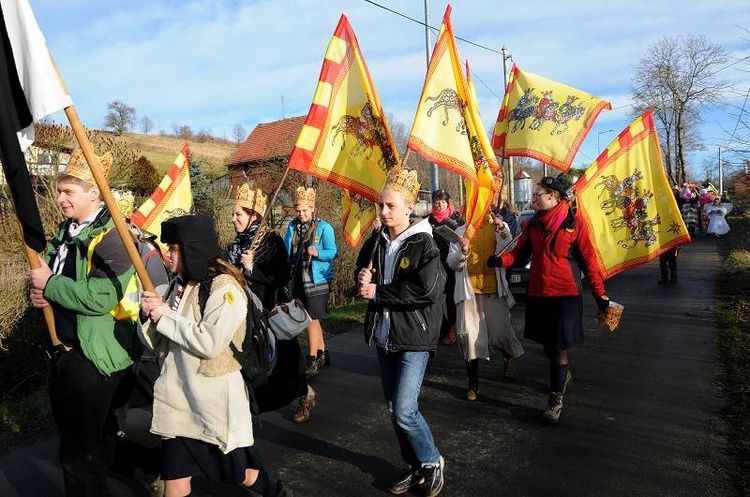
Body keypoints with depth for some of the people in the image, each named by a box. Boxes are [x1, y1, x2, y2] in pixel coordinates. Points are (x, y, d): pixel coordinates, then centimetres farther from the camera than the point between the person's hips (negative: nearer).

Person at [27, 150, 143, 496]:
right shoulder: (68, 231, 9)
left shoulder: (112, 237, -20)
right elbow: (47, 273, 19)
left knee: (79, 452, 0)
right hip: (67, 350, 10)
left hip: (95, 357, -10)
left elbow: (100, 297, -29)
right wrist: (41, 294, -3)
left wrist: (49, 284, -16)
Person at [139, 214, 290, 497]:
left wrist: (166, 316, -16)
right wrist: (148, 315, -10)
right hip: (179, 401, 6)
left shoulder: (225, 288, -15)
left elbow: (209, 343, -26)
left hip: (216, 402, -6)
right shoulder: (179, 285, 7)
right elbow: (156, 342, 10)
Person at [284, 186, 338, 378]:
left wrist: (318, 253, -29)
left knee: (312, 320, -4)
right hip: (298, 279, 6)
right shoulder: (293, 226, 8)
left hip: (316, 280, -6)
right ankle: (323, 354, 32)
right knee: (312, 319, 16)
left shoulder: (324, 227, -8)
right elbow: (286, 251, 15)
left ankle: (312, 361, 6)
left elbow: (333, 252, -11)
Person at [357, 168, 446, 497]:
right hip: (383, 334, 6)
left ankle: (432, 462, 18)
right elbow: (362, 274, 19)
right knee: (394, 408, 14)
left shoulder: (424, 244, -13)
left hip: (413, 337, -6)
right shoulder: (375, 243, 5)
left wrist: (378, 292, -19)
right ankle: (413, 466, 33)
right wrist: (363, 279, -6)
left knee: (404, 411, -9)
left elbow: (427, 291, -25)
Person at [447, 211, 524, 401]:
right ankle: (473, 383, 17)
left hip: (494, 291, -1)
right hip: (469, 291, 1)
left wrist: (503, 231, -19)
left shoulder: (499, 228, 6)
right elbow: (452, 263, 4)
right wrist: (463, 252, -15)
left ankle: (509, 354, 38)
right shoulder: (460, 232, 8)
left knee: (500, 333, 0)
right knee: (469, 336, 1)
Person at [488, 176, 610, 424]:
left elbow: (588, 260, -3)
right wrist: (501, 260, -17)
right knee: (548, 342, 15)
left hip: (565, 293, -4)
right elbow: (519, 251, 4)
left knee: (560, 345, -3)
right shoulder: (533, 224, 6)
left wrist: (600, 293, -4)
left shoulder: (574, 223, -6)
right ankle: (563, 374, 44)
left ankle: (556, 398, 10)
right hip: (538, 293, 4)